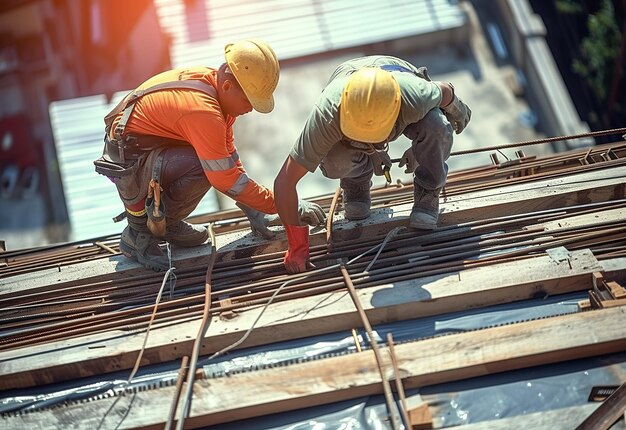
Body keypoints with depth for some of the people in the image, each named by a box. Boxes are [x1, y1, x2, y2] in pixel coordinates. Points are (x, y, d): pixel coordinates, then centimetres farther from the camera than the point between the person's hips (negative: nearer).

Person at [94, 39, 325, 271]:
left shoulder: (213, 80, -2)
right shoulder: (203, 112, -31)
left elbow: (229, 154, 6)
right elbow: (226, 180, -26)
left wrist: (253, 211, 5)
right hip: (127, 159, -9)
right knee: (202, 166, -29)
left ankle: (162, 221, 11)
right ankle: (139, 232, -10)